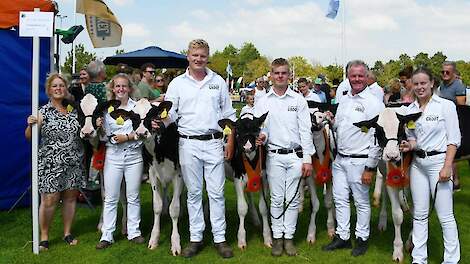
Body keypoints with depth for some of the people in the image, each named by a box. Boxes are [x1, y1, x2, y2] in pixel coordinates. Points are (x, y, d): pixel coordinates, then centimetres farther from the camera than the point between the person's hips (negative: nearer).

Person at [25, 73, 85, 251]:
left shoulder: (74, 110, 8)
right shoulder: (43, 112, -2)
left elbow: (82, 132, 19)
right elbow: (29, 137, -3)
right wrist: (31, 125, -22)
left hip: (73, 163, 4)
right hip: (50, 164, -4)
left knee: (70, 197, 10)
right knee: (49, 200, -4)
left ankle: (67, 233, 24)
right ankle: (44, 236, 11)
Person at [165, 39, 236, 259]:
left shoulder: (218, 81, 8)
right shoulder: (177, 83, 6)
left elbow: (228, 114, 10)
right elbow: (169, 113, 2)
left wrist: (230, 141, 4)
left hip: (214, 143, 0)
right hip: (188, 143, 0)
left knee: (216, 192, 2)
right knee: (193, 193, 7)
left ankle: (219, 238, 12)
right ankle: (195, 238, 17)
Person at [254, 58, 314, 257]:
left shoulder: (298, 100, 3)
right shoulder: (263, 102, 6)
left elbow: (305, 130, 1)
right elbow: (259, 128, 10)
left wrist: (307, 159, -4)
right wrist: (261, 137, -15)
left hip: (296, 156, 0)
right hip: (274, 156, 1)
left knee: (293, 199, 5)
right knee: (276, 198, 5)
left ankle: (289, 236, 16)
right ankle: (277, 237, 16)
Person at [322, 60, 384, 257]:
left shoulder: (373, 103, -10)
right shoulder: (343, 100, 12)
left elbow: (377, 138, -13)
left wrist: (370, 167, -15)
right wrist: (331, 121, -1)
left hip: (359, 161, -7)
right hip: (340, 159, 7)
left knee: (361, 202, 6)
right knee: (340, 199, 12)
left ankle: (362, 238, 22)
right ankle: (342, 236, 25)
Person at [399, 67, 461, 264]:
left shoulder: (446, 105, -5)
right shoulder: (410, 109, 8)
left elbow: (454, 139, -8)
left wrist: (447, 166, -15)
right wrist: (409, 145, -4)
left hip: (438, 162, -5)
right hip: (418, 163, 5)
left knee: (445, 216, -1)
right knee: (420, 214, 11)